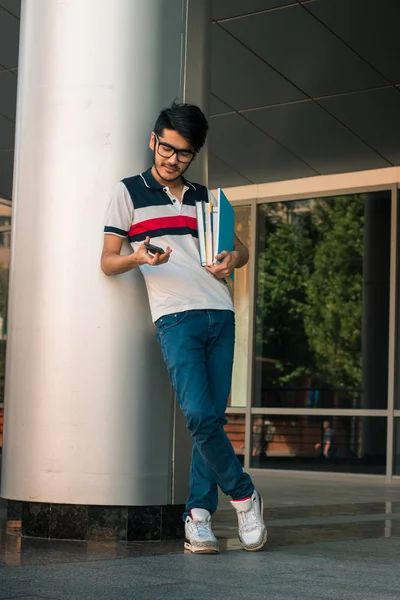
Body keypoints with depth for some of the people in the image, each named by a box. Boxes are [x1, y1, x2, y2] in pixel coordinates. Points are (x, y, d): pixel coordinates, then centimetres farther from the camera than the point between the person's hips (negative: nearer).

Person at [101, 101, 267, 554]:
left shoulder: (205, 197, 21)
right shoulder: (129, 192, 9)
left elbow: (240, 248, 27)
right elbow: (108, 262, 5)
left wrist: (232, 259, 2)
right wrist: (138, 258, -18)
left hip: (219, 315, 4)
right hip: (175, 317, -4)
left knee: (213, 418, -1)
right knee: (199, 416, -17)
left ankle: (198, 516, 4)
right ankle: (242, 494, 3)